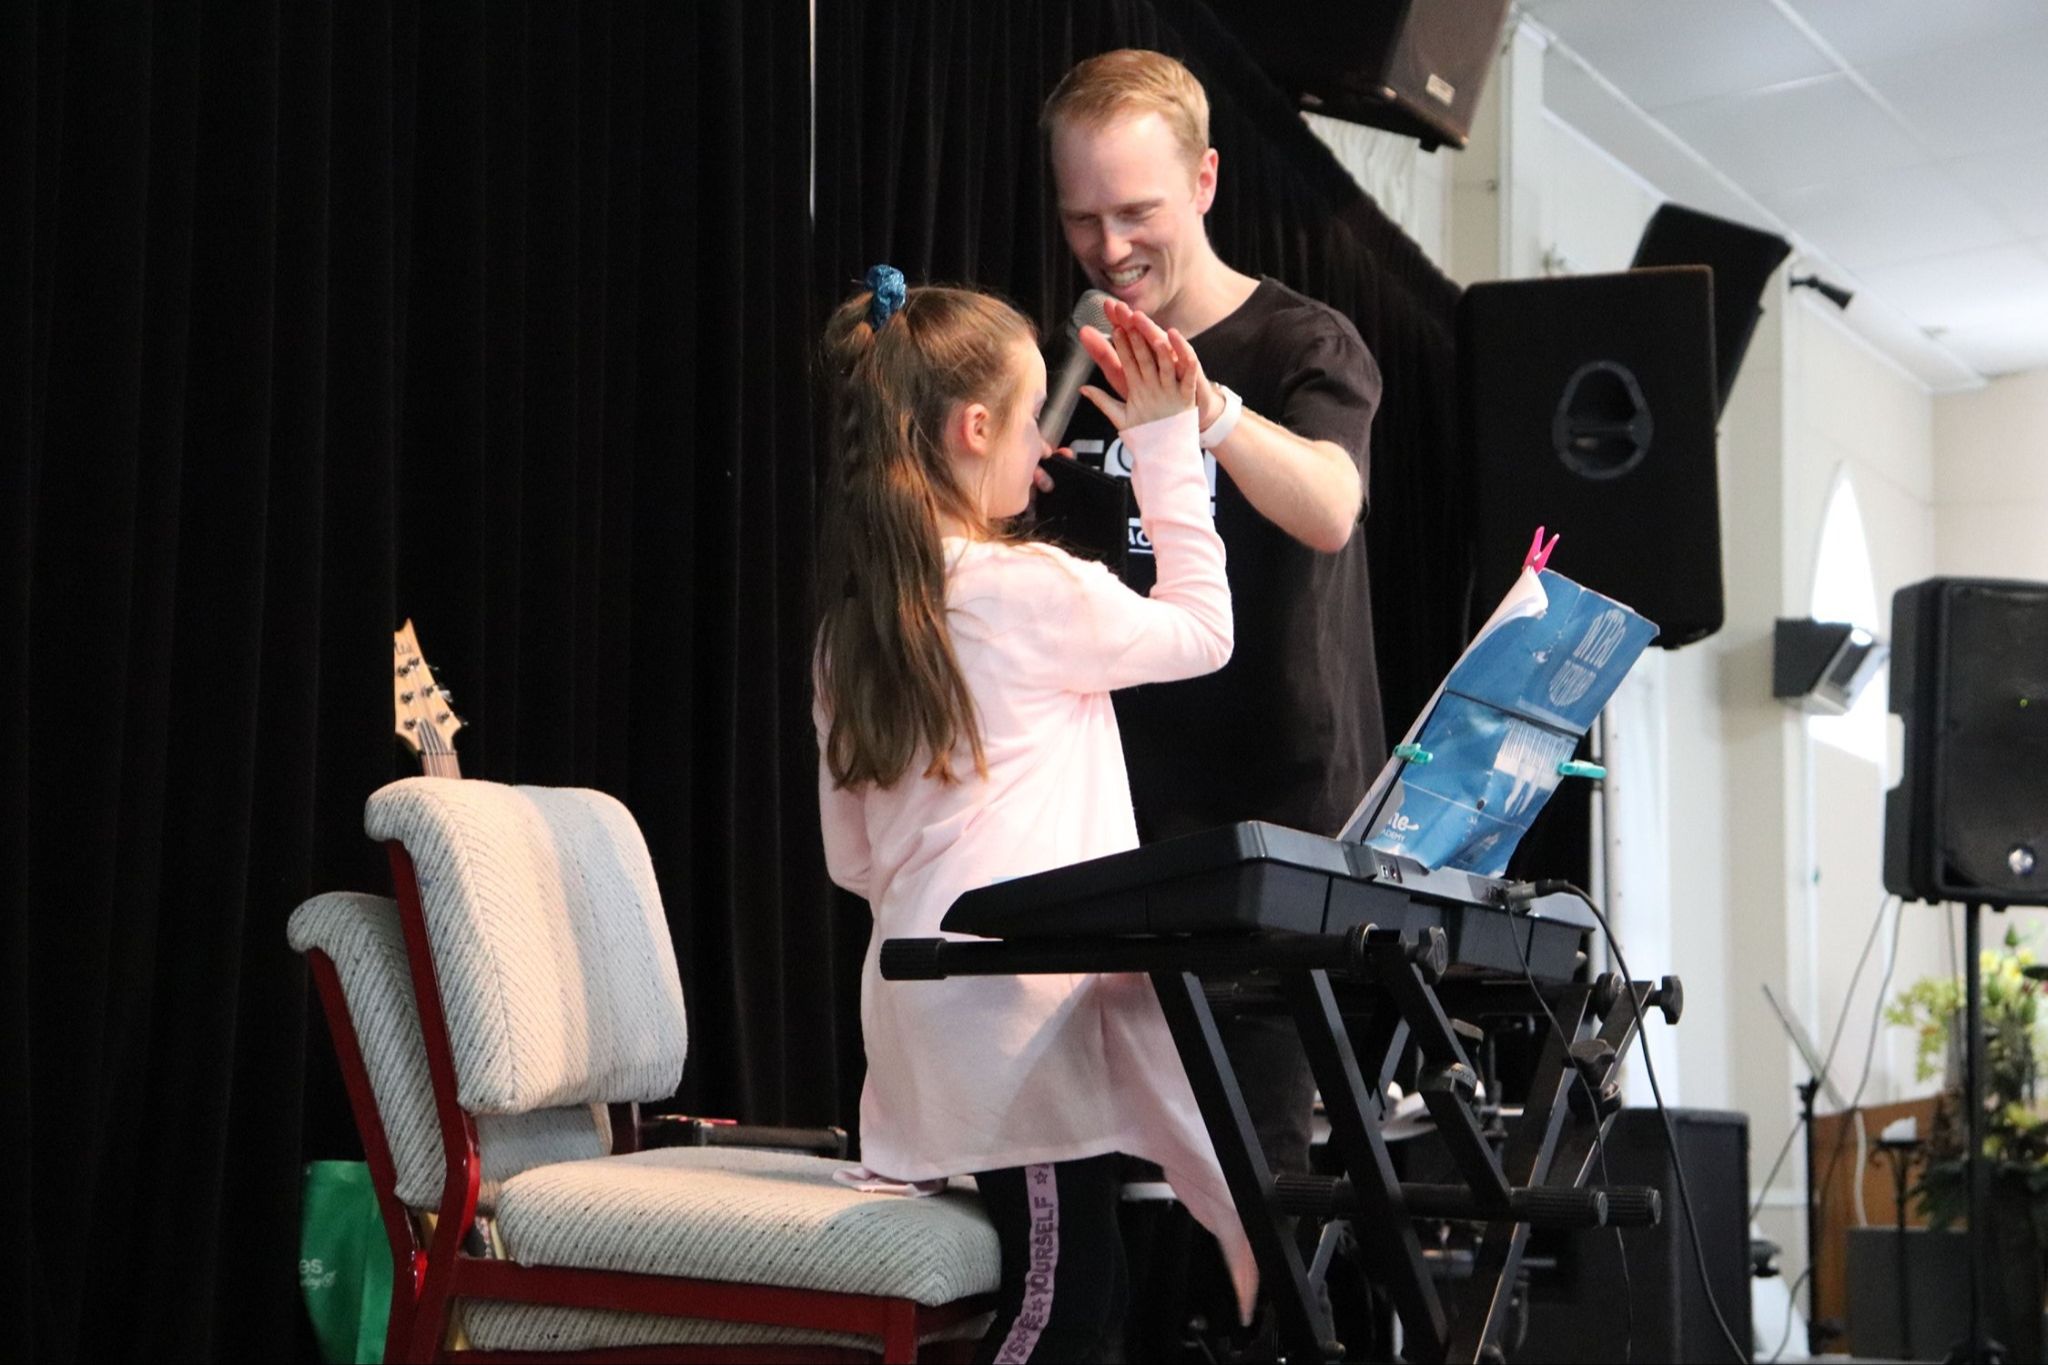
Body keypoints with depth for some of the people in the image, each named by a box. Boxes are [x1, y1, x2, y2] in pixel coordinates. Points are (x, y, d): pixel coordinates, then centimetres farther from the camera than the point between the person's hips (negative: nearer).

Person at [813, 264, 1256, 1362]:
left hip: (925, 1012, 8)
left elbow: (852, 859, 15)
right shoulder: (1027, 590, -11)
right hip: (1022, 1009, -8)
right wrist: (1164, 441, 7)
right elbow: (1200, 630, 5)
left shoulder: (855, 622, 11)